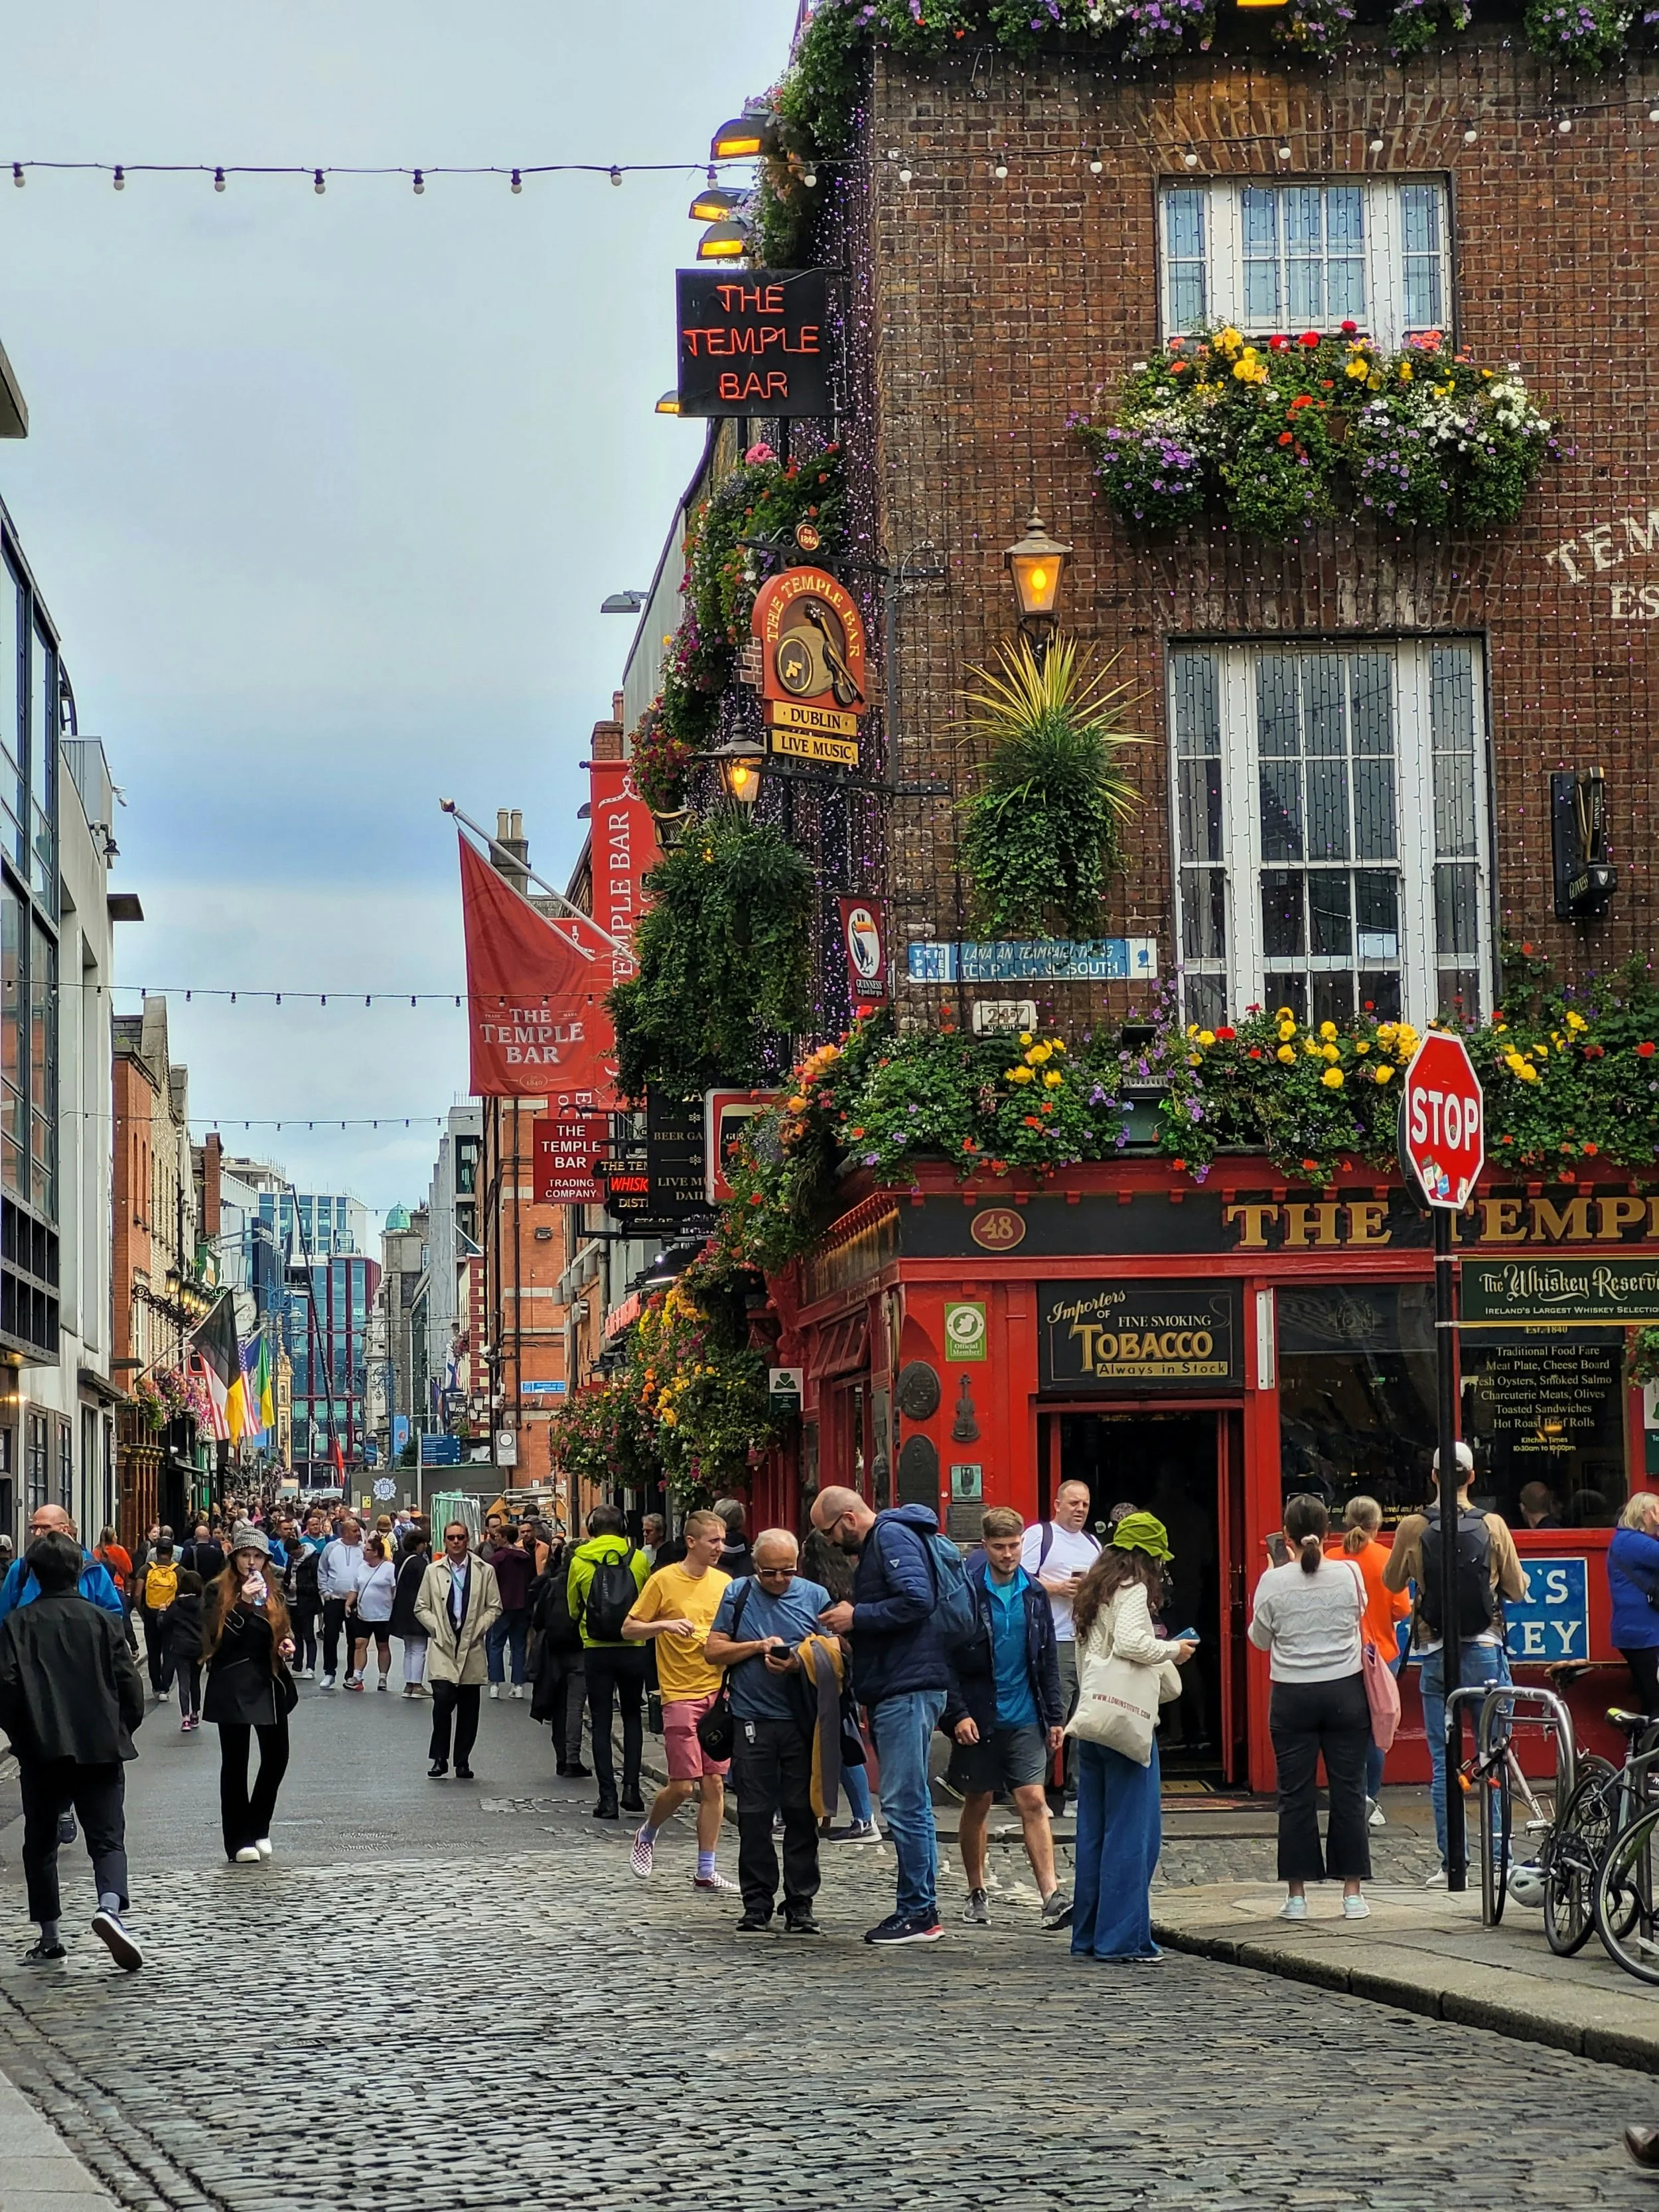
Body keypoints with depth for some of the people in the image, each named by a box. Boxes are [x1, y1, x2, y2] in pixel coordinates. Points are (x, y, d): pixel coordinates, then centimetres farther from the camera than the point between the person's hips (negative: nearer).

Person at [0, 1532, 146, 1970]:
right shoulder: (102, 1620, 3)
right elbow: (129, 1683, 0)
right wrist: (122, 1730, 14)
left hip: (41, 1752, 0)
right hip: (101, 1749, 0)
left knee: (41, 1843, 13)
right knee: (107, 1839, 0)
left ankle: (48, 1937, 15)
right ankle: (110, 1908, -27)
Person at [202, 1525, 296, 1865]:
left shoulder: (273, 1591, 11)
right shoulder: (218, 1592, -5)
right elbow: (217, 1639, -15)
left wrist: (287, 1645, 1)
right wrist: (243, 1603, -24)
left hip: (270, 1683, 5)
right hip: (233, 1687, -5)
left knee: (276, 1757, 5)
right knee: (235, 1761, 0)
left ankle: (258, 1828, 23)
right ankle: (239, 1841, 5)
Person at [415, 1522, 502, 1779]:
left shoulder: (485, 1571, 5)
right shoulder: (434, 1571, 7)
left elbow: (494, 1607, 6)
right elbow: (421, 1608, 9)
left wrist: (478, 1629, -6)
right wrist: (437, 1629, -5)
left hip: (472, 1648, 1)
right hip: (442, 1646, -1)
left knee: (469, 1709, 4)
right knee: (443, 1699, -15)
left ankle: (463, 1761, 14)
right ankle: (439, 1758, -3)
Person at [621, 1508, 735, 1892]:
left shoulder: (724, 1583, 9)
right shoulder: (664, 1580, -5)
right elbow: (629, 1629, -3)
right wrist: (666, 1624, -18)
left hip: (718, 1691, 5)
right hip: (681, 1693, -5)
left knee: (714, 1783, 2)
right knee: (683, 1785, -8)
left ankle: (706, 1872, 8)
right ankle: (647, 1835, 22)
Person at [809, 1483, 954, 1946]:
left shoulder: (893, 1537, -10)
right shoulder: (876, 1543, 22)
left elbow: (917, 1600, -22)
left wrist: (857, 1617, -14)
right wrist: (850, 1621, 9)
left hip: (909, 1688, -11)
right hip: (895, 1688, 11)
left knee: (904, 1803, -9)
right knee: (910, 1803, 12)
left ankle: (918, 1912, -6)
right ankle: (919, 1911, 16)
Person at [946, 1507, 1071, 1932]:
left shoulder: (1034, 1594, 6)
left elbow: (1047, 1661, 12)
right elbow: (946, 1660, -7)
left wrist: (1056, 1716, 8)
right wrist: (958, 1714, -15)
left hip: (1025, 1719, 2)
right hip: (978, 1719, -2)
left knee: (1034, 1802, -6)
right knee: (977, 1804, 8)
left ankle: (1052, 1897, -12)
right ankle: (976, 1894, 21)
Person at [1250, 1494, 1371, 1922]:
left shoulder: (1273, 1582, -9)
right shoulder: (1350, 1575, -6)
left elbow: (1260, 1639, 3)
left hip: (1292, 1697, -1)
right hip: (1345, 1693, 1)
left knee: (1296, 1795, 5)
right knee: (1348, 1791, 6)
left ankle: (1296, 1894, 6)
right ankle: (1352, 1892, 7)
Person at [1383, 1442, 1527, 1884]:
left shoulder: (1413, 1528, -4)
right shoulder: (1493, 1525, -4)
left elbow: (1392, 1582, 10)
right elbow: (1518, 1588, 3)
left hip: (1436, 1653, 0)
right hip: (1486, 1649, 0)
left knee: (1443, 1760, 4)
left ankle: (1450, 1863, 2)